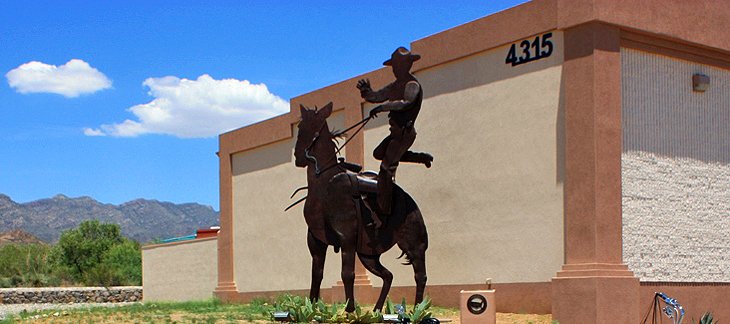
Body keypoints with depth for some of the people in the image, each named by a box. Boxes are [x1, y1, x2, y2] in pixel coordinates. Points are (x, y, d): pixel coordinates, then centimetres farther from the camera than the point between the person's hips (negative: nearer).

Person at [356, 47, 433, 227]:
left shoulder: (412, 85, -14)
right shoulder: (396, 86, 14)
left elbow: (405, 102, -33)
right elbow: (376, 97, 16)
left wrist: (382, 107, -38)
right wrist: (365, 91, -5)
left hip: (404, 132, -10)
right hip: (397, 132, 10)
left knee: (386, 168, -15)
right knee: (378, 154, 27)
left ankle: (382, 213, -15)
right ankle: (421, 158, 22)